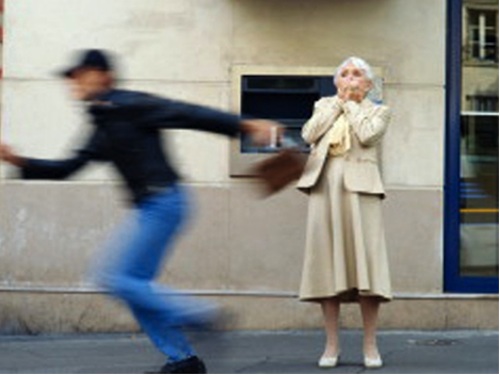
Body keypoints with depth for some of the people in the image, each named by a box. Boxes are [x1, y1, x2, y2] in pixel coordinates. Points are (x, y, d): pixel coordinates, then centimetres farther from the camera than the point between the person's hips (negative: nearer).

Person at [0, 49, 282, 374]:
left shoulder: (130, 106, -9)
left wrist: (245, 126, -15)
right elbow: (67, 168, 19)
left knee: (117, 278, -11)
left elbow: (190, 114, -12)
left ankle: (192, 314, -8)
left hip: (163, 203, -9)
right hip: (148, 208, 9)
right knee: (135, 285, 9)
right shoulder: (103, 127, 18)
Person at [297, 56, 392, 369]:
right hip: (325, 186, 3)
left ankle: (370, 345, -4)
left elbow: (366, 135, -9)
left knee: (365, 261, -8)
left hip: (360, 189, -2)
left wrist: (352, 104, 3)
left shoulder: (378, 111, 12)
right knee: (328, 263, -2)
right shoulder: (324, 106, 20)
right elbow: (309, 134, 0)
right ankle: (332, 345, 2)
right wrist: (339, 102, 4)